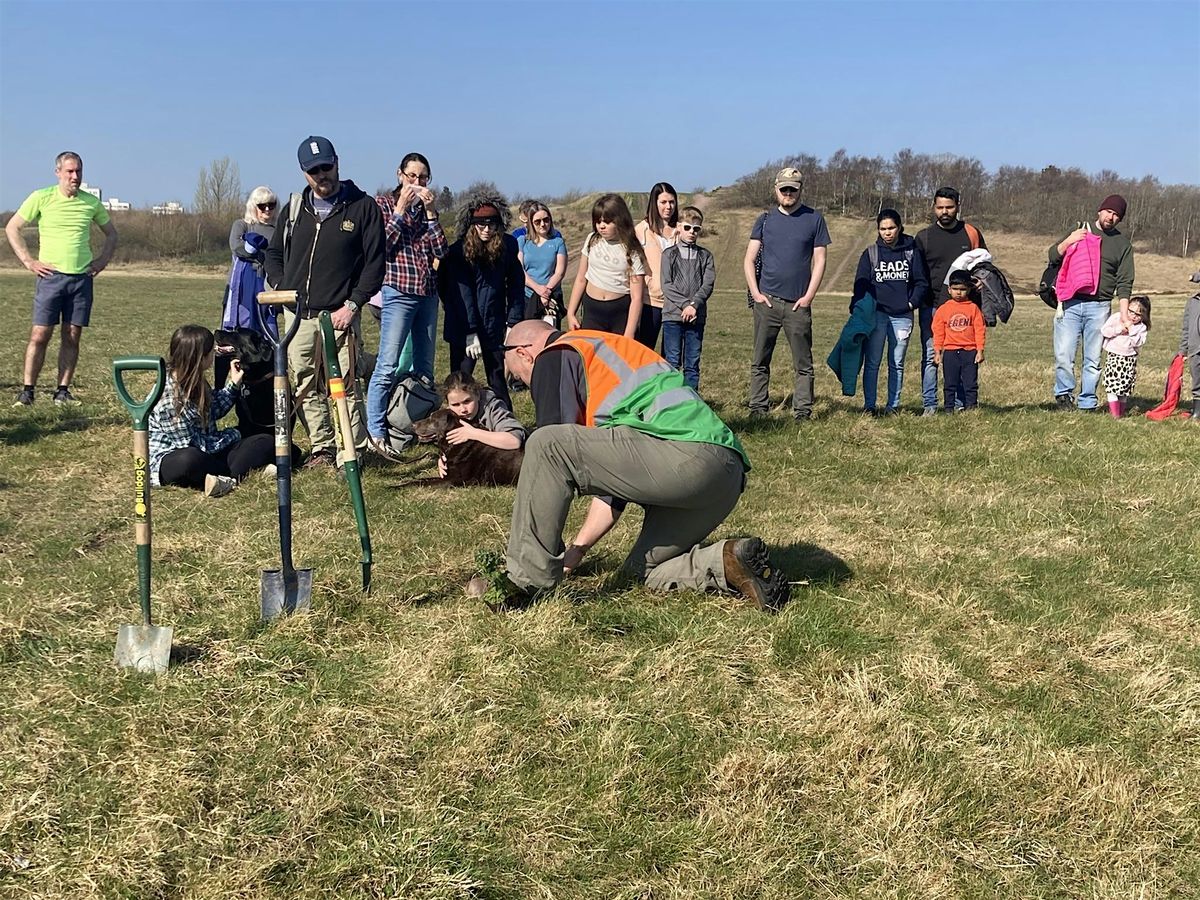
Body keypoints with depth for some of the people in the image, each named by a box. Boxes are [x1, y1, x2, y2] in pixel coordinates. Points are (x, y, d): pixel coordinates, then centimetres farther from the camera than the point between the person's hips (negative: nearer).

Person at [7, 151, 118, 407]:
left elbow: (111, 234, 22)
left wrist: (102, 260, 10)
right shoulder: (41, 198, 0)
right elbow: (12, 228, 5)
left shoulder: (91, 202, 7)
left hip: (82, 277, 3)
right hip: (51, 275, -3)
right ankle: (27, 391, 1)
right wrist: (29, 261, -2)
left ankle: (63, 391, 9)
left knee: (72, 337, 3)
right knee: (40, 335, -5)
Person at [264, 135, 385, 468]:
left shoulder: (363, 207, -1)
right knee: (305, 386, 8)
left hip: (338, 314, -5)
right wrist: (281, 289, 5)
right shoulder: (295, 208, 12)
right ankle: (323, 447, 18)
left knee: (344, 385, -8)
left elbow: (375, 263, -3)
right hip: (297, 315, 5)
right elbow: (274, 253, 22)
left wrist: (353, 304, -11)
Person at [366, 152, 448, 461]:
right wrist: (400, 210, -10)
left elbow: (441, 252, 3)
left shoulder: (427, 209, 15)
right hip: (397, 292, -6)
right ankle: (375, 433, -14)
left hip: (428, 294, 6)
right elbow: (381, 246, -12)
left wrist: (431, 213, -4)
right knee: (388, 366, -14)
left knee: (424, 366, 9)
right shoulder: (384, 204, 2)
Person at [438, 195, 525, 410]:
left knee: (499, 382, 8)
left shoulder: (507, 246, -1)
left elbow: (516, 285, 2)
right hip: (463, 329, -2)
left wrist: (513, 323, -5)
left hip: (495, 327, 3)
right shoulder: (459, 251, -10)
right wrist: (471, 333, -15)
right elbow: (462, 293, -12)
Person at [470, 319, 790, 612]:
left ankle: (525, 580, -8)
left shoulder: (555, 357, 9)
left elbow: (552, 447, 4)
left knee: (547, 445, -11)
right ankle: (731, 561, 2)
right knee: (644, 570, 24)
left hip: (685, 453, -10)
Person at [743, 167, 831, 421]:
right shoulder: (765, 219, 10)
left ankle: (802, 411, 6)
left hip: (798, 304, -1)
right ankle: (757, 409, 10)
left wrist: (808, 297, -5)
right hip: (767, 301, 1)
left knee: (803, 363, 0)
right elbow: (749, 260, 8)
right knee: (760, 361, 3)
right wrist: (756, 293, -3)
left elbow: (819, 261, 4)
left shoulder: (814, 219, 6)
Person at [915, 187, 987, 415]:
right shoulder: (924, 237, 8)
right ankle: (929, 405, 3)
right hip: (931, 307, 0)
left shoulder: (971, 233, 8)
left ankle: (960, 405, 7)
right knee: (930, 356, -1)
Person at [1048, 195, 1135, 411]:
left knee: (1093, 359, 2)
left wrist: (1124, 313, -4)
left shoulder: (1123, 244, 13)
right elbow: (1052, 256, 10)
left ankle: (1087, 403, 9)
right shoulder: (1079, 231, 14)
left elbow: (1124, 282, 7)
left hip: (1099, 307, 1)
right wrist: (1068, 242, -9)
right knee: (1063, 355, -9)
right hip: (1070, 303, 0)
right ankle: (1064, 393, 9)